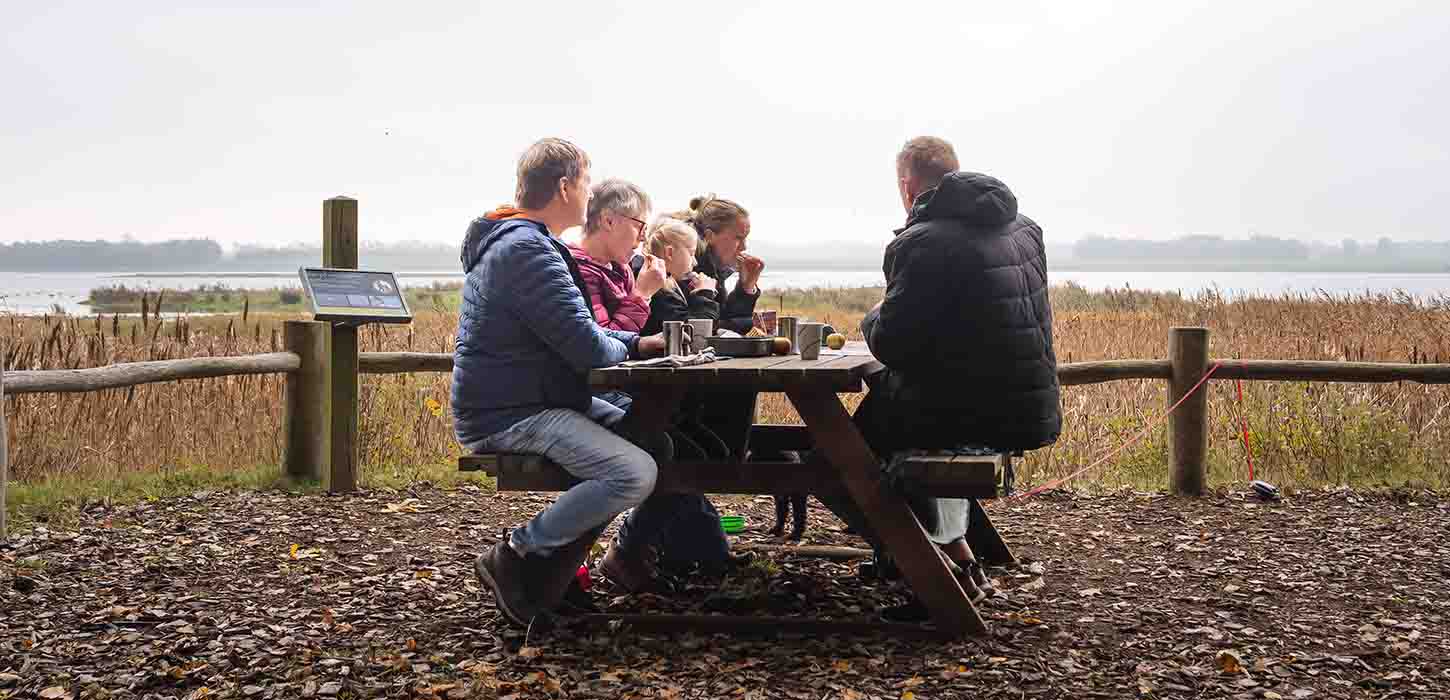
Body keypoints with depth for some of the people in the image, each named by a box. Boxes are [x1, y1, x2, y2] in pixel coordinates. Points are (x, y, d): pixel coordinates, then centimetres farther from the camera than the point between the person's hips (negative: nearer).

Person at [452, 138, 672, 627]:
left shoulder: (520, 241, 16)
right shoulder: (527, 251, -20)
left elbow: (570, 330, 22)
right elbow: (588, 349, -24)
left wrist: (638, 343, 8)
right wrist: (624, 348, 0)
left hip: (540, 401, 11)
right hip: (507, 416, -11)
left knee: (656, 443, 11)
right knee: (634, 473, -25)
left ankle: (630, 554, 23)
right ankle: (517, 556, -11)